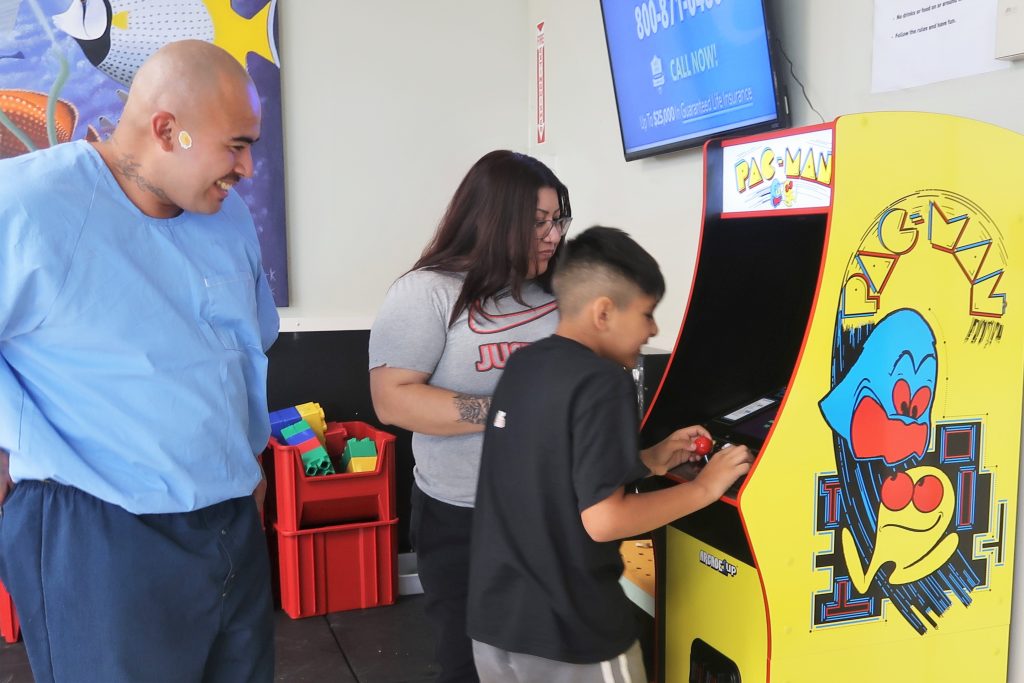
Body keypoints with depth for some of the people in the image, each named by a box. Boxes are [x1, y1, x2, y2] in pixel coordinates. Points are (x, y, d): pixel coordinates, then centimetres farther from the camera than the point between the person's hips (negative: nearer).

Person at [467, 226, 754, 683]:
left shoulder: (522, 365, 4)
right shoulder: (601, 383, -19)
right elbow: (603, 520, -23)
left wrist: (650, 462, 10)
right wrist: (704, 488, -11)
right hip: (569, 637, -7)